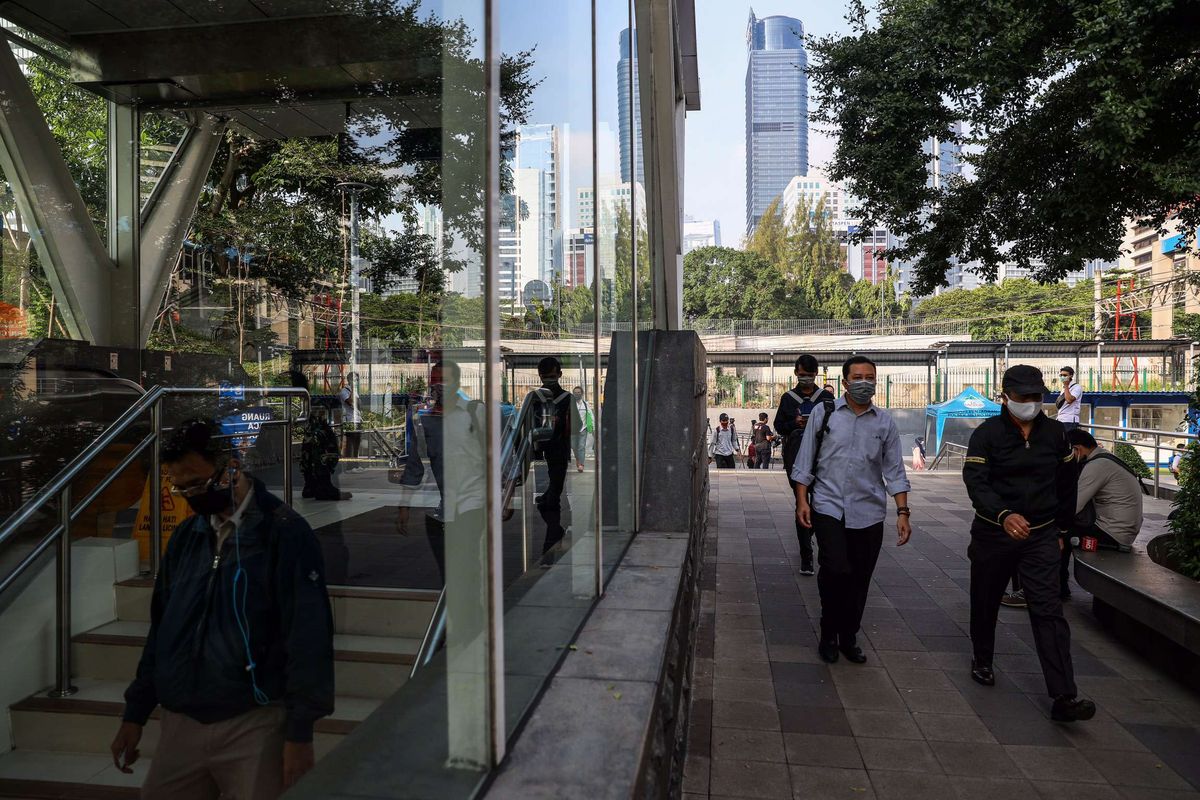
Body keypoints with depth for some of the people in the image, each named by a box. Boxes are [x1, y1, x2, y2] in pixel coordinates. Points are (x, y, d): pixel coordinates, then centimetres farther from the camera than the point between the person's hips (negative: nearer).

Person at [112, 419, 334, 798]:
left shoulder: (285, 533, -12)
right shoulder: (185, 536, 9)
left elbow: (308, 636, -14)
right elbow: (161, 628, 16)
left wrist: (301, 732, -15)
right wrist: (135, 712, 16)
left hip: (254, 724, -6)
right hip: (180, 722, 6)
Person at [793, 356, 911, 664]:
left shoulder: (884, 422, 7)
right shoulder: (824, 413, 2)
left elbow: (894, 472, 9)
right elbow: (805, 462, 4)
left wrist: (902, 512, 2)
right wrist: (802, 500, -2)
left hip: (868, 512, 3)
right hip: (829, 507, -2)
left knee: (859, 580, 7)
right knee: (836, 570, -16)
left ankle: (848, 638, 27)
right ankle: (829, 635, 7)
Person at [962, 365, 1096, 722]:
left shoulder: (1054, 432, 3)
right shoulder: (987, 433, -10)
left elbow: (1066, 482, 15)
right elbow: (975, 481, -21)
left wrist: (1063, 526, 17)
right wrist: (1004, 515, -37)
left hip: (1041, 537, 2)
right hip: (993, 533, -1)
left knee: (1049, 610, -7)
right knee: (986, 603, 14)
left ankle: (1064, 696, -9)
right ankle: (982, 661, 38)